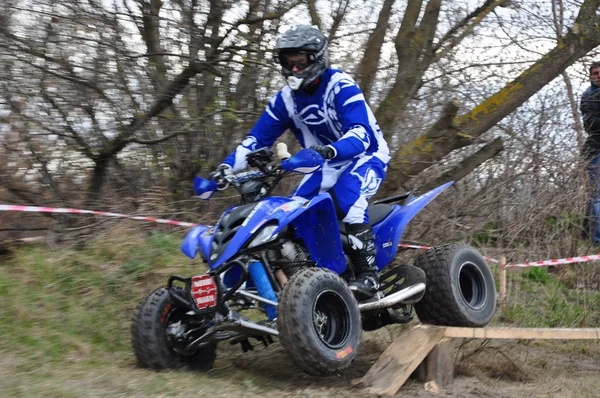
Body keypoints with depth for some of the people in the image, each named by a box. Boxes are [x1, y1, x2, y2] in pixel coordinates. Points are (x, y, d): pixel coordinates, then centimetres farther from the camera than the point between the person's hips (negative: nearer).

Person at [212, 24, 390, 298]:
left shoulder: (340, 86, -22)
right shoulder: (285, 98, -2)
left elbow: (361, 133, -35)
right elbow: (259, 137, -2)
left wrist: (330, 150, -56)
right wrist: (228, 166, -19)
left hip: (366, 156, -7)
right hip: (326, 166, 7)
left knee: (345, 195, -37)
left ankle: (368, 274, -35)